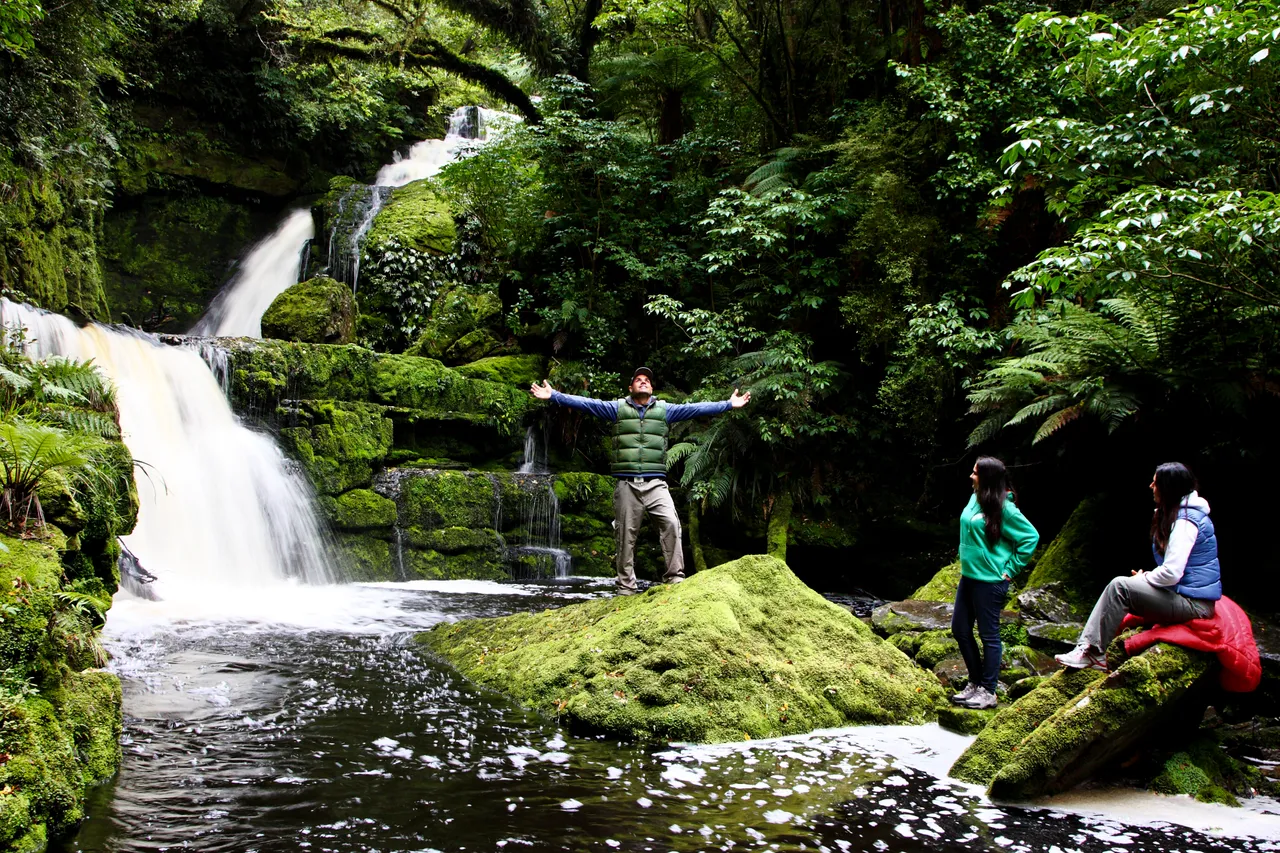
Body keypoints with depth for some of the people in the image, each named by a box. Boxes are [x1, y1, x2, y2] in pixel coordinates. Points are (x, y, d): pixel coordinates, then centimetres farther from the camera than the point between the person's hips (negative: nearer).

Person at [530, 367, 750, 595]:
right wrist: (553, 396, -4)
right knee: (626, 536, 1)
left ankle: (675, 576, -10)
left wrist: (728, 404, 1)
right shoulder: (618, 408, 10)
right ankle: (626, 589, 7)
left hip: (655, 484, 0)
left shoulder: (665, 410, 12)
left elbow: (696, 408, 7)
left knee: (671, 523, -18)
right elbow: (585, 403, 4)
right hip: (626, 484, 0)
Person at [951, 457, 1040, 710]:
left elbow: (1031, 537, -14)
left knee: (989, 636, 2)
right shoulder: (975, 499, 5)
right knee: (960, 629, 14)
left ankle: (988, 693, 14)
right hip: (968, 576, 8)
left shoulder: (1003, 508, -17)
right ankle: (975, 683, 28)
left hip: (990, 581, -8)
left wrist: (1011, 569, -11)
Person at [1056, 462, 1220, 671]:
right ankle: (1086, 646, -8)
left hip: (1193, 604, -10)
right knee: (1119, 588, 1)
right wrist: (1146, 578, 4)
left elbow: (1171, 573, -26)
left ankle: (1093, 653, -14)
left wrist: (1143, 579, -8)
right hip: (1183, 594, 10)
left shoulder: (1186, 521, -19)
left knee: (1119, 587, -19)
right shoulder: (1178, 513, 15)